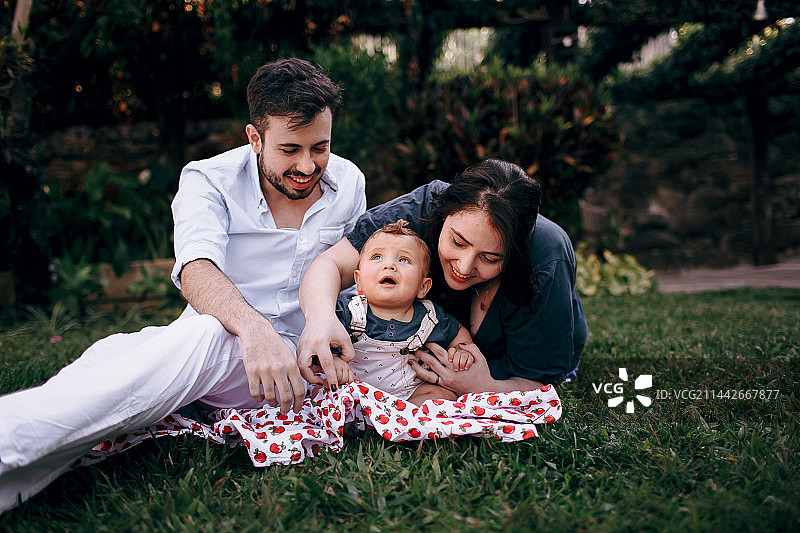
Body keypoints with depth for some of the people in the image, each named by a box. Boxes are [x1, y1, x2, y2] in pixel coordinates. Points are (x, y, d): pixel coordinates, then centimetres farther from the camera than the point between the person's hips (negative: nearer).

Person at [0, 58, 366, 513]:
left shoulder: (349, 183, 6)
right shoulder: (210, 180, -5)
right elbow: (196, 269, -23)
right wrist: (252, 326, -44)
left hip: (295, 356, -1)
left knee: (206, 334, -36)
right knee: (112, 351, -32)